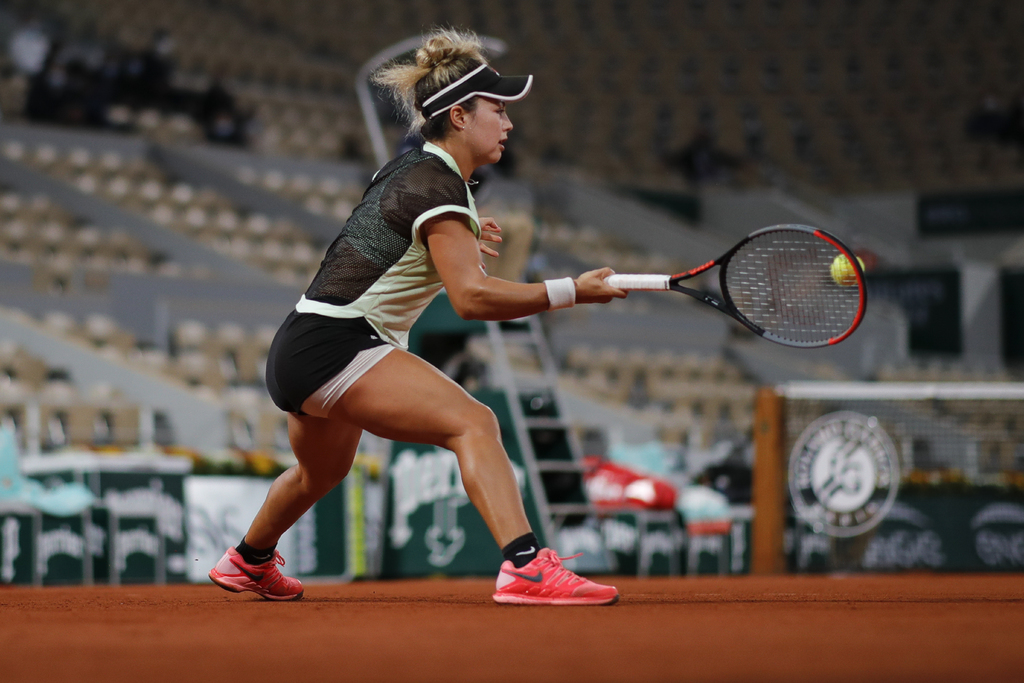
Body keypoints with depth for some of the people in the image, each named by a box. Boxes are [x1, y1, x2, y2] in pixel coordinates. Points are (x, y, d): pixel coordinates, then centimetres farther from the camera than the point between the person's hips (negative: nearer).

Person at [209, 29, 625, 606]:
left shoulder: (410, 167, 12)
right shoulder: (437, 186, -17)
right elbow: (472, 297, -27)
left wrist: (457, 241, 25)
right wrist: (572, 292, -26)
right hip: (335, 346, -11)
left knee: (323, 472, 35)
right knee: (474, 424, -26)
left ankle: (247, 563, 60)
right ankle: (526, 566, -43)